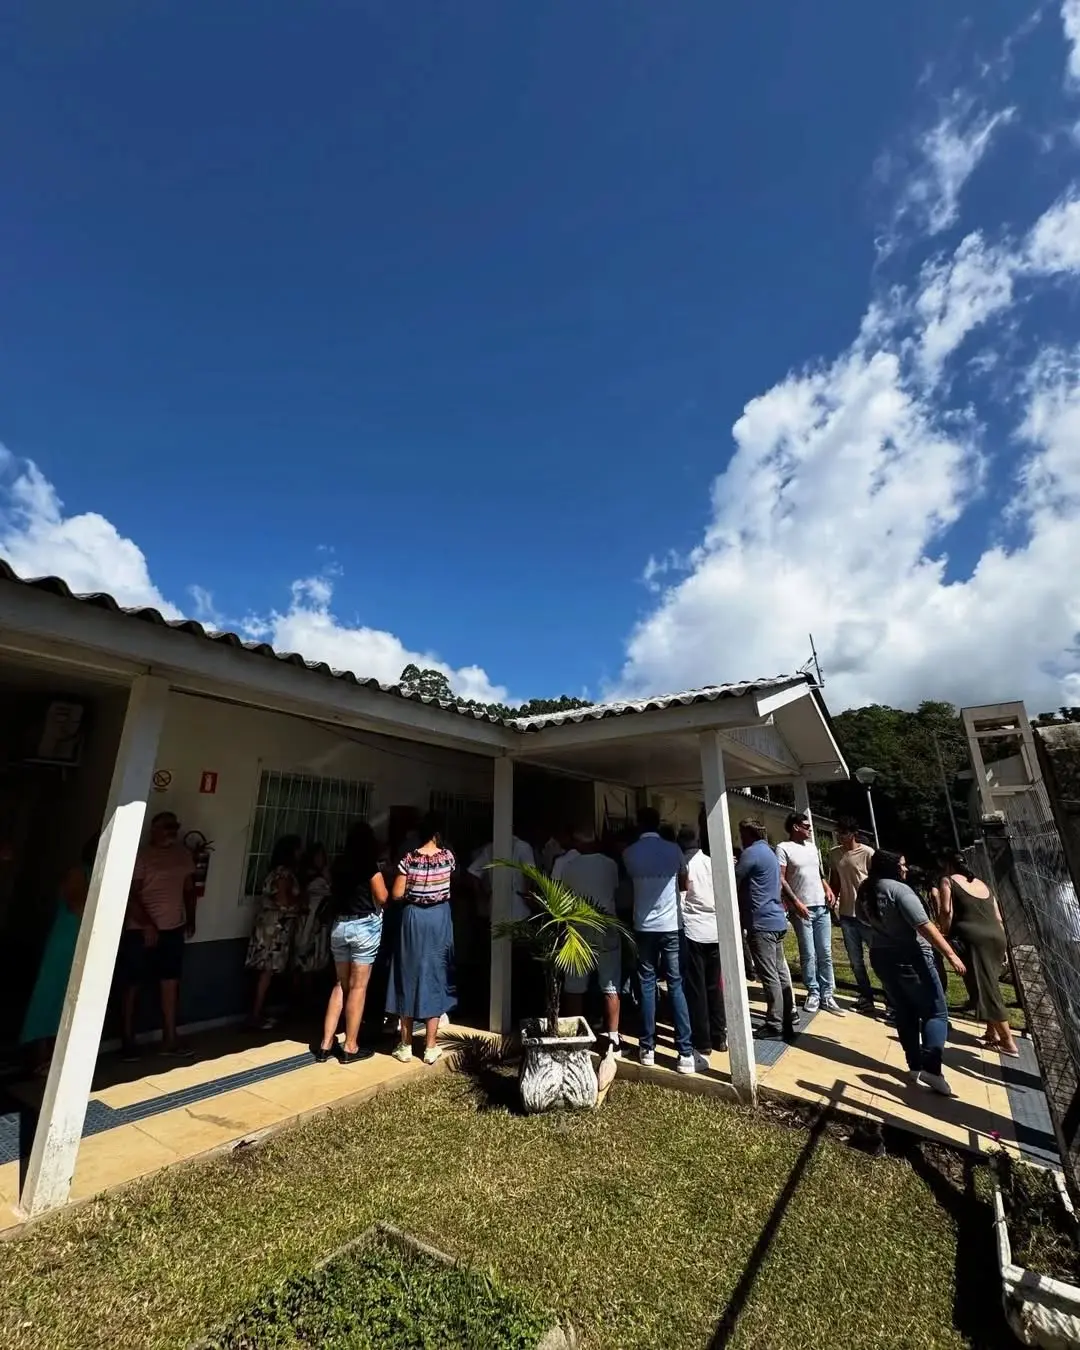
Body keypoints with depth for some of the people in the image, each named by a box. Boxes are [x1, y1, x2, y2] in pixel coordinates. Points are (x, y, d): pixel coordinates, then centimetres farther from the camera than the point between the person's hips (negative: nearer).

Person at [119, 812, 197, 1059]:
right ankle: (128, 1040, 21)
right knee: (133, 985, 7)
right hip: (140, 930, -5)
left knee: (171, 982, 9)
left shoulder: (184, 855, 6)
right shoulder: (141, 855, -12)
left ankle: (170, 1038, 18)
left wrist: (191, 918, 11)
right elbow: (131, 895, -14)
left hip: (173, 929, 5)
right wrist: (147, 925, -17)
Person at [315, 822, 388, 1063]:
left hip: (339, 925, 6)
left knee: (340, 984, 16)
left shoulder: (338, 863, 6)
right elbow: (382, 897, -12)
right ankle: (350, 1048, 11)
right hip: (364, 925, -6)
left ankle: (326, 1044, 18)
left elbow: (333, 892, 17)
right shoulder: (369, 864, -11)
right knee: (358, 986, 3)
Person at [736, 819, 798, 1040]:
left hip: (761, 923, -10)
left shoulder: (751, 853, -14)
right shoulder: (769, 853, 17)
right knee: (781, 972, 15)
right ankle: (790, 1020, 23)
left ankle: (775, 1026, 4)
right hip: (777, 920, 10)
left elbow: (734, 882, -11)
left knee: (769, 976, -2)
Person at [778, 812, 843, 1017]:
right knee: (808, 955, 2)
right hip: (801, 910, -6)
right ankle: (813, 993, 14)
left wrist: (828, 889, 5)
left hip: (822, 907, 6)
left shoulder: (812, 847, 14)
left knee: (825, 953, 8)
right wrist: (796, 902, -15)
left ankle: (827, 995, 15)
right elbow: (781, 880, -12)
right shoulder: (783, 848, -9)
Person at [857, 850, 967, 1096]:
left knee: (905, 1013, 15)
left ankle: (915, 1067, 16)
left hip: (880, 957, 7)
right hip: (909, 958, -7)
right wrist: (950, 954, -20)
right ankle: (931, 1068, -12)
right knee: (936, 1012, 1)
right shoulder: (899, 889, -19)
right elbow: (925, 926, -23)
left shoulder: (864, 892, 5)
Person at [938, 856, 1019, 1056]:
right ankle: (992, 1033, 23)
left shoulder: (948, 880, 8)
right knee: (990, 984, 18)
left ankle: (1009, 1043, -1)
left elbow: (947, 911, -5)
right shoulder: (983, 884, 25)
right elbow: (998, 918, 21)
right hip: (996, 936, 7)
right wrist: (1003, 944, 26)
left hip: (973, 936, -7)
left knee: (985, 988, -2)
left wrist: (947, 934, 5)